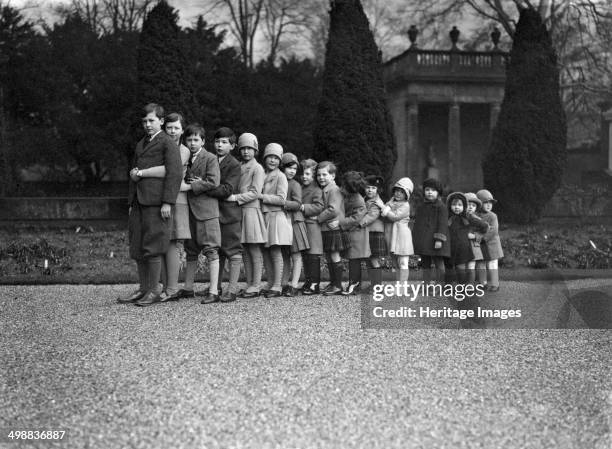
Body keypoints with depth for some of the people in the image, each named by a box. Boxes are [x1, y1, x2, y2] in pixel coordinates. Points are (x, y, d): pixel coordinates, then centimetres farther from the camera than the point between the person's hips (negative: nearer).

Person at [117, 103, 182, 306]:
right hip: (138, 203, 8)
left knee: (152, 247, -7)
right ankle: (143, 289, 15)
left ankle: (154, 290, 0)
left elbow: (174, 173, -11)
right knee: (137, 247, 7)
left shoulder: (167, 143, -1)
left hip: (156, 203, -8)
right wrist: (131, 202, 21)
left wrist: (167, 202, -17)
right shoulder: (141, 144, 23)